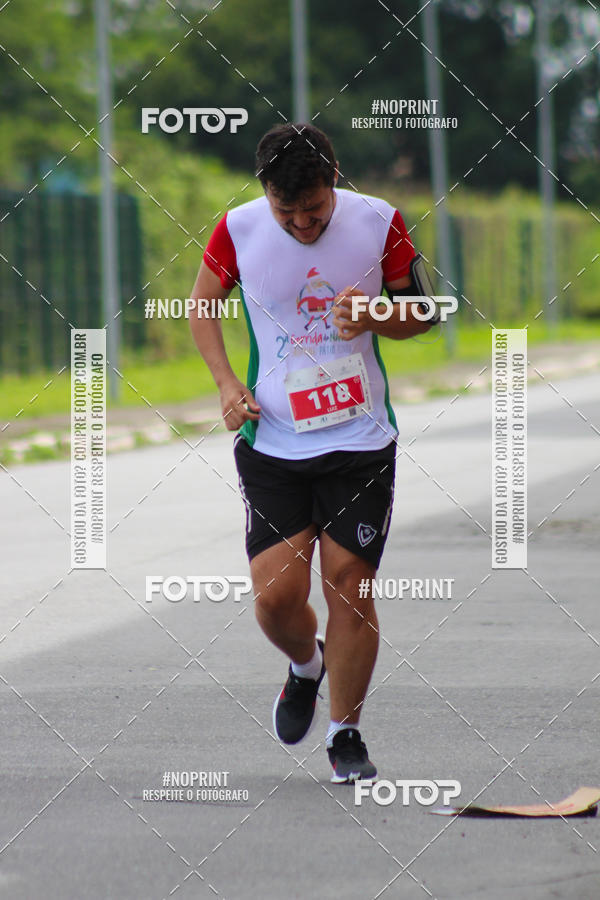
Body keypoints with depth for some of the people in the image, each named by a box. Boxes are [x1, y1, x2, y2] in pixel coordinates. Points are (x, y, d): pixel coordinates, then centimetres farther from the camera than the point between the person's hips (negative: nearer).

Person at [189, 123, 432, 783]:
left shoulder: (377, 222, -6)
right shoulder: (238, 230, -6)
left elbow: (416, 314, 7)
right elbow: (203, 305, 11)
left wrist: (373, 317, -15)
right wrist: (227, 383, -3)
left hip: (360, 439, 0)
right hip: (272, 442, 0)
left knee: (350, 587, -1)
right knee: (276, 594, -7)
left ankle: (345, 734, 16)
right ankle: (305, 666, 28)